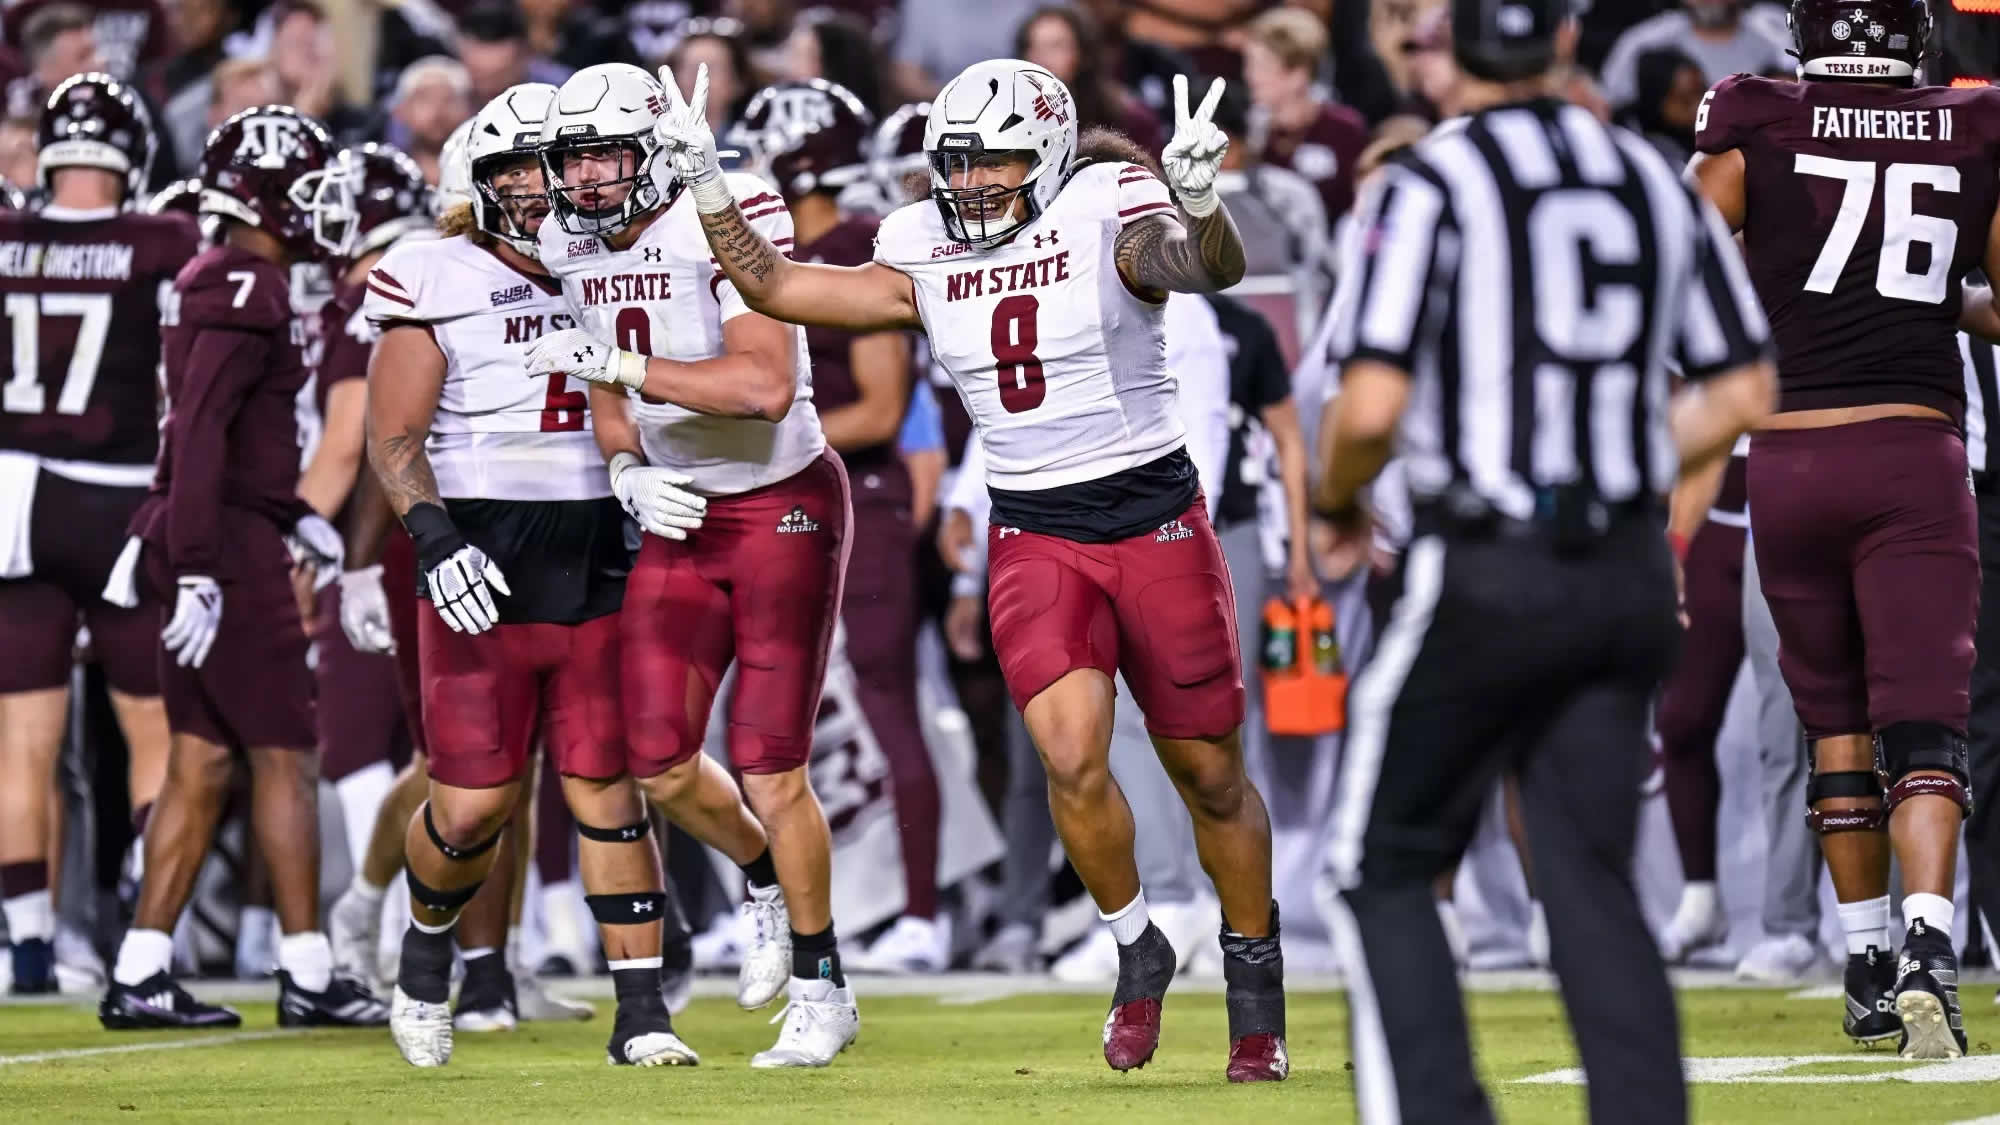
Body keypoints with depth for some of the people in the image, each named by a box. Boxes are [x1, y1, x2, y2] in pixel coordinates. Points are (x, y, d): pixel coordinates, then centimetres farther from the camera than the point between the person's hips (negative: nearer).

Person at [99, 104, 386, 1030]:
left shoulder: (212, 284, 16)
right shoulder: (246, 291, -15)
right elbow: (200, 434, -22)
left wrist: (296, 517, 25)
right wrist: (198, 572, -24)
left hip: (197, 542, 10)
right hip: (227, 546, -10)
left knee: (201, 764, 10)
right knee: (284, 757, -2)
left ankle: (139, 977, 8)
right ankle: (307, 976, 2)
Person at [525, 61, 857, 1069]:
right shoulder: (573, 247, 2)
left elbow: (766, 386, -32)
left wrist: (622, 360, -31)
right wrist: (628, 472, -6)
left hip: (784, 504, -6)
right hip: (681, 519, 6)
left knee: (768, 769, -6)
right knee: (661, 767, 0)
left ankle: (822, 993, 11)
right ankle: (766, 879, 32)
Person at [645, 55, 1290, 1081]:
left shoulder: (1106, 215, -12)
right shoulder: (928, 257, 2)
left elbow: (1210, 269, -31)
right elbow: (775, 286, 7)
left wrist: (1199, 203, -52)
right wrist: (707, 189, -4)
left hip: (1156, 523, -3)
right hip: (1035, 538, 3)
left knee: (1210, 776, 6)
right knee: (1071, 758, -18)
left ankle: (1255, 982, 26)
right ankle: (1136, 950, 7)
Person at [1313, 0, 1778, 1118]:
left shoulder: (1426, 186, -8)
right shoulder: (1657, 182, 9)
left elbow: (1372, 407, -16)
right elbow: (1745, 392, 13)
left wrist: (1336, 498, 5)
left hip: (1487, 576, -5)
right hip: (1633, 578, 5)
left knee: (1387, 868, 7)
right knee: (1593, 882, 9)